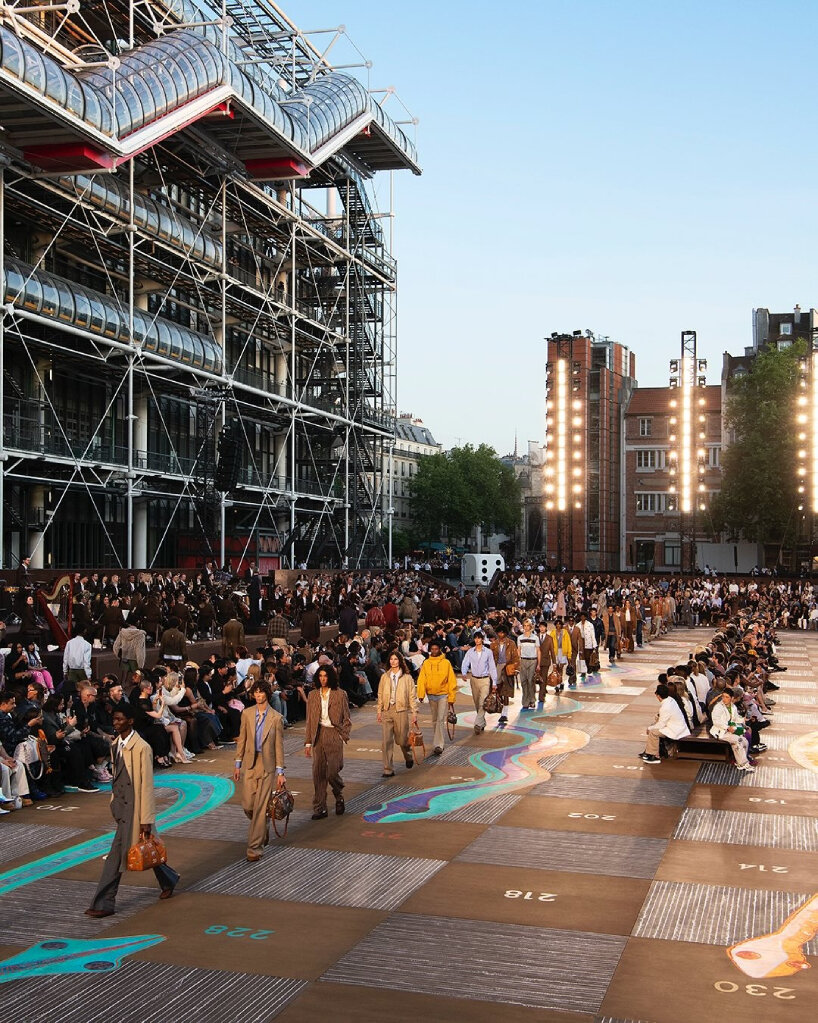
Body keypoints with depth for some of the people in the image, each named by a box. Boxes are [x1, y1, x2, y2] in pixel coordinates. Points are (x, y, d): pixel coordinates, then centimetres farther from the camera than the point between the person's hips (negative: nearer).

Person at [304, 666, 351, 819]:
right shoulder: (313, 695, 9)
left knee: (332, 773, -6)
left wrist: (344, 736, -4)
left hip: (334, 734, -3)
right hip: (318, 736, 3)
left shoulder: (340, 694, 1)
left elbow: (347, 719, 5)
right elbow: (309, 720, 11)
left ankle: (339, 797, 24)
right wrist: (308, 742, 7)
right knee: (318, 773, 1)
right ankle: (319, 809, 8)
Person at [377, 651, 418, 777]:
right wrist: (379, 711, 7)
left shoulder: (407, 677, 0)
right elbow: (380, 695, 12)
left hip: (401, 710, -2)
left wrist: (414, 713, -2)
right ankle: (388, 770, 0)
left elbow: (412, 696, 1)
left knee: (402, 740, 7)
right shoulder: (384, 677, 7)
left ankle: (409, 757, 40)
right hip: (387, 711, 2)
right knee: (386, 741, -4)